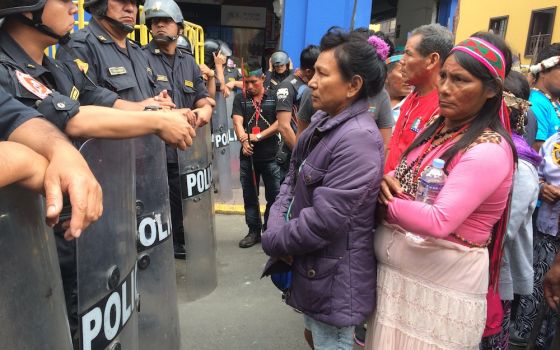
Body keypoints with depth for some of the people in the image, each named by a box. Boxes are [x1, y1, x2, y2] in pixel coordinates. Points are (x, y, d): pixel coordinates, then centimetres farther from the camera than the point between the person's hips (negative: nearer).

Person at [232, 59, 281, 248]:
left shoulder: (274, 98, 3)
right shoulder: (240, 99, 8)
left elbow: (280, 123, -7)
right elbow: (238, 122, -6)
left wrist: (259, 136, -15)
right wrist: (244, 140, -25)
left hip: (270, 156, -2)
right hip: (248, 156, 2)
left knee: (275, 196, 3)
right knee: (249, 196, 10)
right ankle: (254, 231, 23)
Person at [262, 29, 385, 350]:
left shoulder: (358, 139, -27)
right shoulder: (323, 120, 3)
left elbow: (323, 221, -29)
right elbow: (293, 178, 6)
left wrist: (273, 241, -14)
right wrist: (278, 224, -10)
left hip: (334, 280, -8)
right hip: (311, 267, 9)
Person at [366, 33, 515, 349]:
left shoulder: (489, 150, -20)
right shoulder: (438, 128, 6)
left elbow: (439, 222, -28)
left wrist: (381, 200, -18)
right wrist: (387, 182, -11)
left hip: (442, 287, -7)